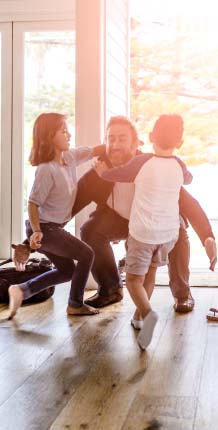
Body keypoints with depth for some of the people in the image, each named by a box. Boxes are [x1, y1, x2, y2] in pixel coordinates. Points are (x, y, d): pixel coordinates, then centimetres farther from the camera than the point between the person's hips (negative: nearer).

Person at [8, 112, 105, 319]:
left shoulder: (70, 157, -2)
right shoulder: (47, 170, -25)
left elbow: (94, 151, 7)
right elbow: (33, 203, -21)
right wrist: (36, 231, -26)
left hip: (54, 227, 9)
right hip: (44, 228, -9)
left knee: (67, 270, 18)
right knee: (86, 254, -2)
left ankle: (22, 290, 19)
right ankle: (75, 305, 13)